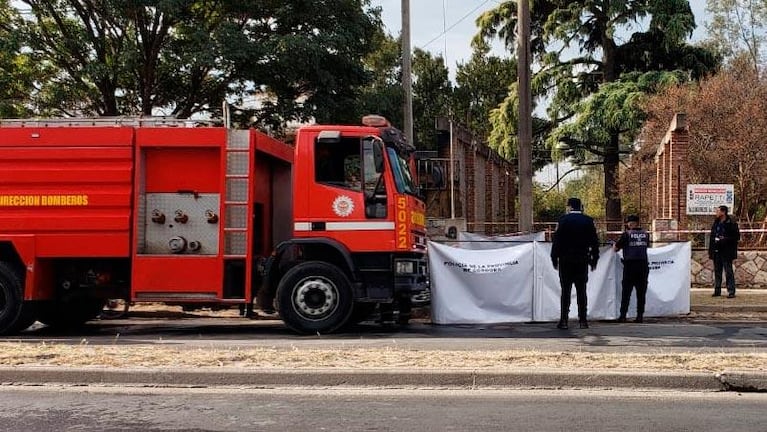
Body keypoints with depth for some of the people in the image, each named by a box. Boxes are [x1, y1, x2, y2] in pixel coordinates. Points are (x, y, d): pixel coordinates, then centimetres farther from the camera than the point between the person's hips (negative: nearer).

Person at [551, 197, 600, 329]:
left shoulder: (563, 220, -4)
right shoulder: (588, 221, 3)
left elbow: (557, 241, -6)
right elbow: (594, 242, 5)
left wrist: (554, 259, 1)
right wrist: (594, 260, 12)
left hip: (566, 260, -2)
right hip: (582, 261, 2)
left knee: (565, 290, 1)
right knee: (581, 291, 6)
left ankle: (563, 320, -4)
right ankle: (583, 320, 3)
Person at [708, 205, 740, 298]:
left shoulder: (731, 224, -9)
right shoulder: (716, 223, 11)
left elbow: (736, 237, -9)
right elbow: (712, 236, 15)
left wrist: (724, 240, -18)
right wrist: (710, 250, 7)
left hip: (726, 252, -6)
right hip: (716, 251, 6)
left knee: (728, 272, -3)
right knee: (717, 271, 11)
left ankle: (731, 292, 0)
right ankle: (717, 291, 18)